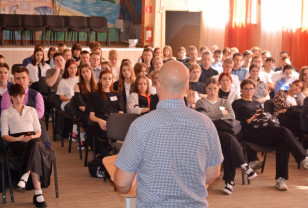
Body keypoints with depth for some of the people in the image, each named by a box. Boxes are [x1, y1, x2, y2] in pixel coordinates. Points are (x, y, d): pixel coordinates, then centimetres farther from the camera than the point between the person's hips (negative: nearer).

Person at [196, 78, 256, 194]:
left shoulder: (224, 102, 24)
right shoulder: (201, 103, 13)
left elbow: (232, 116, 4)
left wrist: (213, 117, -7)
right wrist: (221, 113, -1)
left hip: (225, 131, 3)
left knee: (229, 147, -30)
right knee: (230, 139, -34)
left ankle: (229, 180, -29)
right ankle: (243, 166, -27)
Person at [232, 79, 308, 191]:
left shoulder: (257, 103, 35)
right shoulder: (237, 104, 16)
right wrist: (251, 119, -11)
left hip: (264, 130, 6)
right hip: (251, 133, -6)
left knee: (283, 143, -29)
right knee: (284, 131, -27)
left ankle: (280, 179, -30)